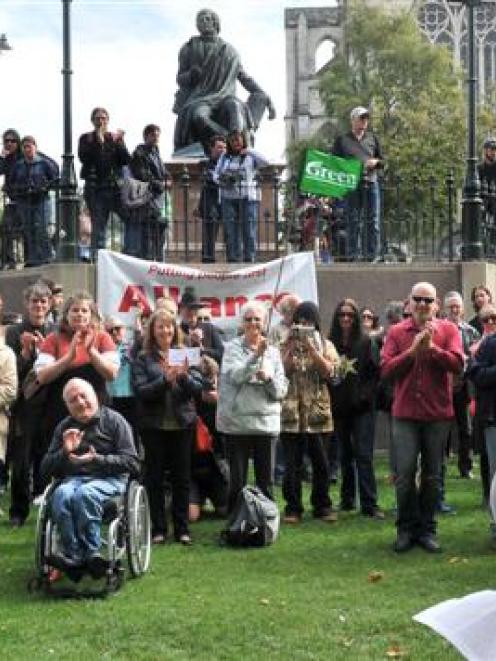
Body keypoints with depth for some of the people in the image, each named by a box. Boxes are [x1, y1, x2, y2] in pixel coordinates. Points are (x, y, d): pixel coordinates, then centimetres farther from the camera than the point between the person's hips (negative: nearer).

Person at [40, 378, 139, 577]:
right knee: (62, 495, -33)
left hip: (109, 479, -3)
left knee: (85, 494, -37)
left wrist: (97, 459, -13)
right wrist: (64, 452, -4)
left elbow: (132, 463, -1)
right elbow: (46, 469, 15)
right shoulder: (64, 428, 17)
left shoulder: (114, 420, 6)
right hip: (73, 478, 3)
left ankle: (72, 555, -29)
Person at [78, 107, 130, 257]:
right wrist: (97, 142, -12)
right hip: (95, 188, -2)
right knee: (98, 225, -2)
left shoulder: (116, 137, 13)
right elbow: (83, 157, -8)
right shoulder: (86, 138, 9)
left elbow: (126, 160, 3)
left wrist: (117, 142, -8)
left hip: (116, 186, 2)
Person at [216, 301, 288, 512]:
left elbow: (281, 391, 6)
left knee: (266, 482, 7)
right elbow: (235, 376, -15)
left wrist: (268, 378, -13)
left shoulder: (273, 352, 10)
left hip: (266, 422, 3)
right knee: (237, 481, 3)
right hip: (237, 422, -3)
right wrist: (256, 356, -25)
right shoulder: (233, 348, 2)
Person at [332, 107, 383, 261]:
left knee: (373, 221, -2)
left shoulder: (373, 138, 15)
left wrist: (375, 162, -4)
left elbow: (381, 160, 18)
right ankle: (353, 256, 0)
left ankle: (371, 257, 1)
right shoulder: (342, 140, 9)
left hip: (371, 183, 2)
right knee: (354, 222, -3)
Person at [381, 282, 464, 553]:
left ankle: (426, 529, 19)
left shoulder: (448, 330, 2)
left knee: (432, 475, 8)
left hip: (438, 413, 0)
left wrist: (431, 347, -20)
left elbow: (457, 364, -11)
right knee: (404, 473, -3)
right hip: (405, 413, 0)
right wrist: (412, 351, -15)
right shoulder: (397, 332, 3)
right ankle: (407, 528, 12)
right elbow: (386, 369, -6)